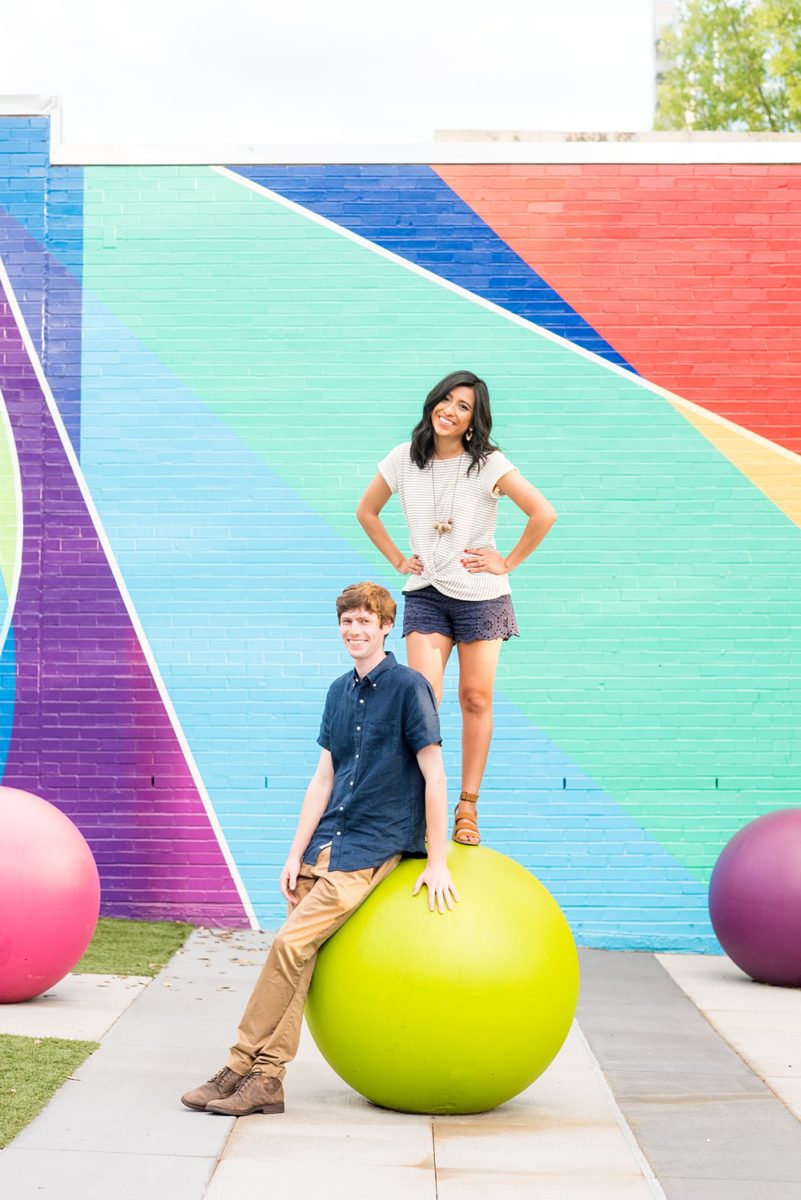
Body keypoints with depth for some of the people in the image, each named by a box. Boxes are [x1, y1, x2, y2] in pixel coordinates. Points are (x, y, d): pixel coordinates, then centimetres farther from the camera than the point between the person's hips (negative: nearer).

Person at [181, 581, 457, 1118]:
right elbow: (323, 778, 12)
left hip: (373, 846, -6)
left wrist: (437, 863, -12)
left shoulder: (408, 686, -9)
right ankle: (268, 1079, 1)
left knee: (291, 943, -15)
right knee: (298, 953, -2)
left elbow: (434, 776, -10)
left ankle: (240, 1068, -8)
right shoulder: (340, 691, 12)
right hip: (327, 840, 6)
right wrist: (296, 853, 5)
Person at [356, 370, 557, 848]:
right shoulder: (404, 460, 1)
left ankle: (468, 807, 12)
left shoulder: (488, 464, -9)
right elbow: (367, 511, 16)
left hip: (481, 595, -2)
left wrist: (508, 562, -9)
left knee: (476, 699, 3)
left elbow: (544, 513, -13)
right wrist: (398, 559, 8)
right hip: (425, 594, 2)